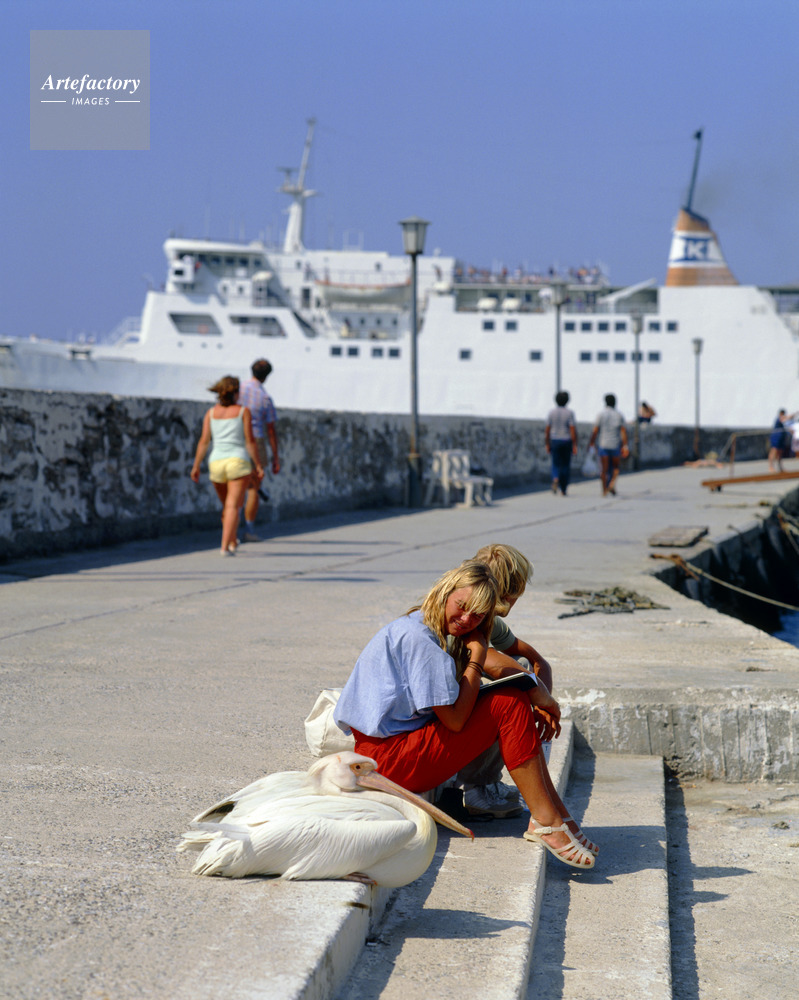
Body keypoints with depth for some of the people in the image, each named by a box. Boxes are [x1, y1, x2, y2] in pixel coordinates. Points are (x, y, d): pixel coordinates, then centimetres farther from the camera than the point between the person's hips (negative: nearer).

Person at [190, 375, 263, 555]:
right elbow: (249, 441, -4)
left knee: (227, 506, 20)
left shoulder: (211, 413, 10)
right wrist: (258, 465, 0)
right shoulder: (243, 411, 2)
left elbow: (204, 440, 2)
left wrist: (196, 466, 2)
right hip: (238, 461, -4)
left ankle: (232, 542, 32)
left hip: (216, 462, 4)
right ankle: (225, 546, -19)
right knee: (233, 506, -8)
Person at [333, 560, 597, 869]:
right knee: (509, 704, -15)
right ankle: (546, 822, -17)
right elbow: (455, 719, -20)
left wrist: (537, 691, -3)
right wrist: (476, 656, -12)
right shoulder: (419, 638, -20)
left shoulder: (433, 632, 11)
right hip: (388, 757, -10)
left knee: (515, 697, 5)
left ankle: (557, 814, -1)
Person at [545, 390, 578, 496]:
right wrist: (575, 446, -10)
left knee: (556, 465, 6)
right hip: (567, 442, -1)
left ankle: (555, 479, -25)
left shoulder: (551, 413, -1)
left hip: (555, 441, 1)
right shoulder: (569, 413, -8)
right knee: (566, 466, 11)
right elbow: (573, 430, -13)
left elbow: (547, 430, -1)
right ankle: (564, 489, 13)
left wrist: (547, 445, 7)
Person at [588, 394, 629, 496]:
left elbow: (595, 431, -6)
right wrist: (625, 446, -5)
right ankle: (612, 483, -8)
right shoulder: (619, 415, 2)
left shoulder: (601, 415, -3)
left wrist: (591, 443, 2)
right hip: (615, 445, 1)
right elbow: (623, 431, -5)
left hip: (603, 445, -1)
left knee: (604, 469, 3)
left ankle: (604, 491, 0)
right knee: (615, 467, 15)